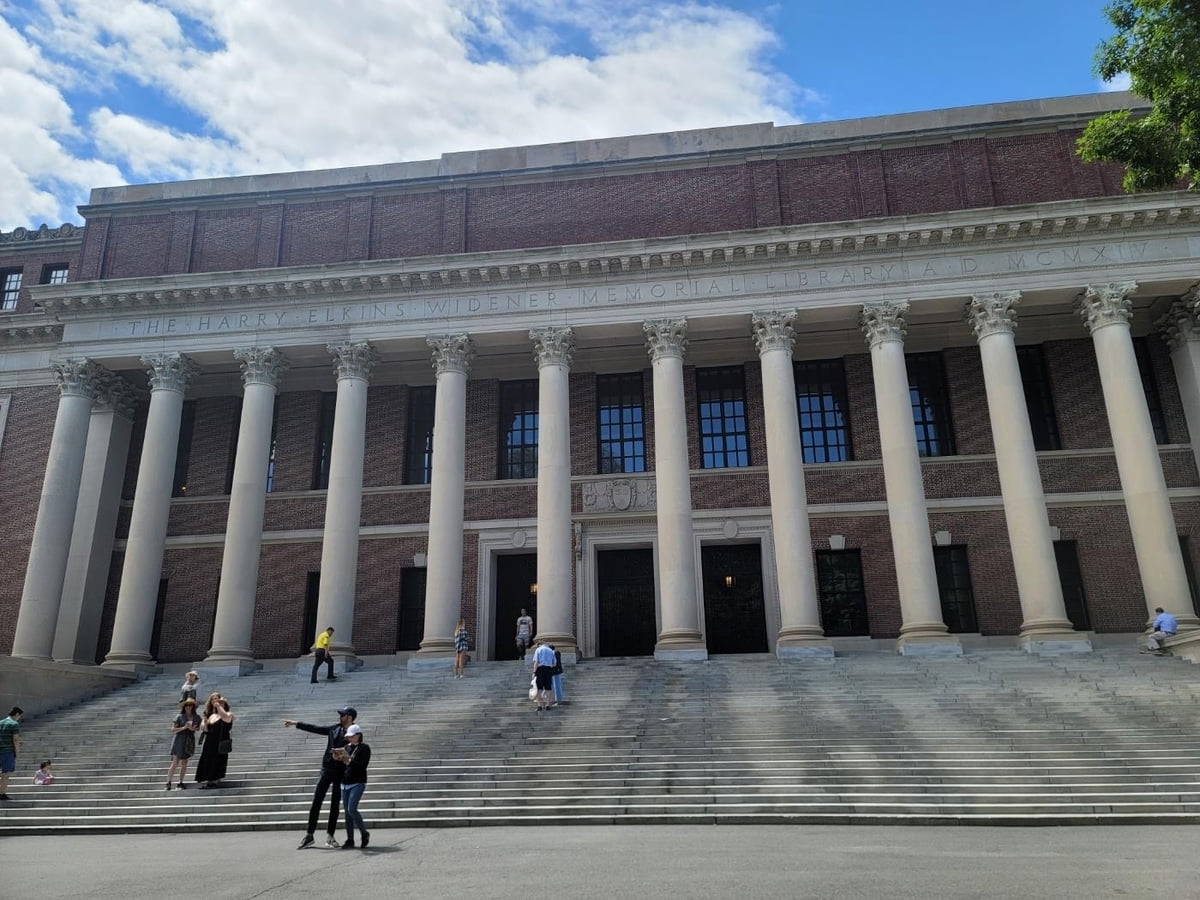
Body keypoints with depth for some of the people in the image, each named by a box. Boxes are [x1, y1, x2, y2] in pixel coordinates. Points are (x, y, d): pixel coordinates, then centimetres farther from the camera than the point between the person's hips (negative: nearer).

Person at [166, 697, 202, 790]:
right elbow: (172, 730, -8)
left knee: (184, 764, 8)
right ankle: (168, 782, 3)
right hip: (179, 741, -3)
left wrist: (194, 729, -5)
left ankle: (181, 783, 16)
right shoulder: (179, 717, -6)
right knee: (175, 763, -6)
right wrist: (184, 727, -19)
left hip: (189, 742, 4)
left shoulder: (197, 718, 4)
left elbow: (199, 728, 17)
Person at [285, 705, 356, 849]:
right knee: (316, 803, 2)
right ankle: (309, 835, 10)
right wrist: (296, 723, 17)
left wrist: (342, 756, -26)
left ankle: (330, 836, 13)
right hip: (327, 768, 4)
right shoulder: (334, 729, 6)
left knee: (335, 805, 3)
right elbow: (314, 728, 15)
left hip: (341, 772, -4)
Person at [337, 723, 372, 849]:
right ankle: (350, 840, 11)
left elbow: (363, 766, -14)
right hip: (345, 783, 6)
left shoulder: (364, 748, -4)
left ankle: (364, 833, 3)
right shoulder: (346, 747, 11)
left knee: (352, 809, -16)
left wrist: (349, 760, -20)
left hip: (358, 783, -6)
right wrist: (340, 759, -6)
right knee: (347, 812, 5)